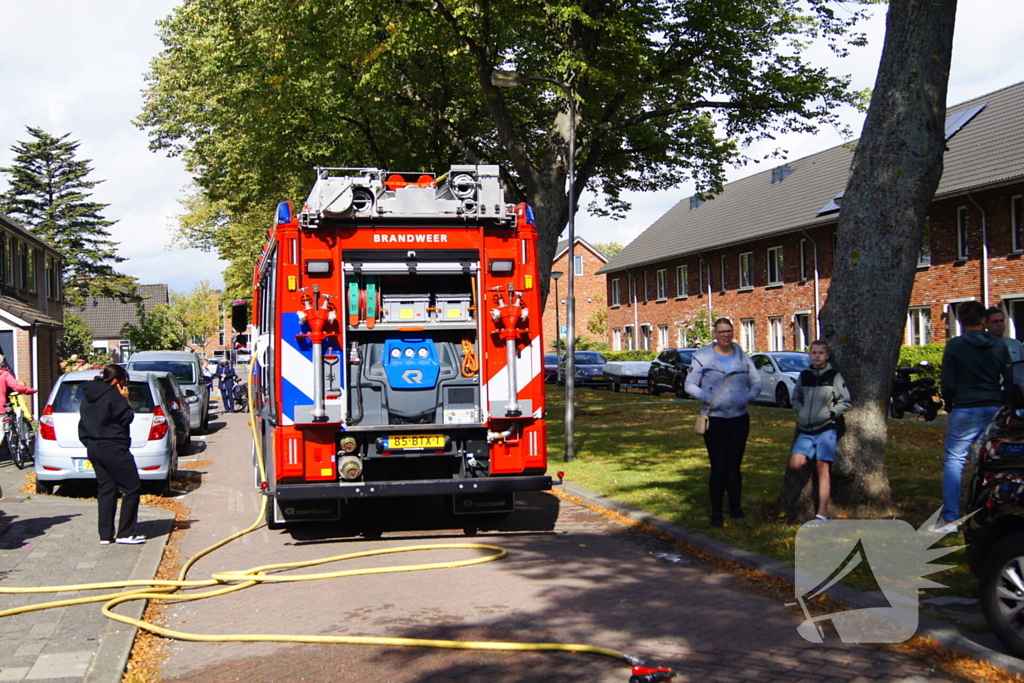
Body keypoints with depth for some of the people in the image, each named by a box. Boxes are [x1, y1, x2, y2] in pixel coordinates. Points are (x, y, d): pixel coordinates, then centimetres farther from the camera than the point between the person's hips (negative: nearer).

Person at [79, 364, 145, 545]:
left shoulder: (88, 396, 12)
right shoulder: (112, 396, -14)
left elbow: (85, 422, 14)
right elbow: (127, 418, -11)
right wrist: (125, 400, -2)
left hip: (93, 447, 9)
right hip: (113, 448, -9)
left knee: (105, 489, 12)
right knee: (132, 488, -1)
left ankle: (105, 535, 10)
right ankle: (125, 533, -3)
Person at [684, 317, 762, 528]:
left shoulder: (743, 357, 7)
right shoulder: (702, 356, -2)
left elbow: (756, 383, 11)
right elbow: (690, 385, -3)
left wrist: (748, 396, -8)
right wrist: (707, 398, -17)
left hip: (739, 418, 3)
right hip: (714, 419, -3)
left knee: (734, 465, 10)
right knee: (718, 467, -4)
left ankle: (735, 508, 20)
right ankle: (716, 512, 3)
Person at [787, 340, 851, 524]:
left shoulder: (834, 376, 0)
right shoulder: (804, 376, 10)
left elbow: (845, 402, 3)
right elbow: (796, 398, 21)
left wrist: (831, 413, -10)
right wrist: (800, 411, 4)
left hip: (826, 429, -4)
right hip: (805, 430, 4)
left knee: (823, 468, -7)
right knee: (795, 465, -11)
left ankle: (822, 513, -7)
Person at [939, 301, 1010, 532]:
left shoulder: (955, 346, -6)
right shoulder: (1000, 347, 5)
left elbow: (948, 383, -5)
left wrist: (949, 405, 11)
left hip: (965, 411, -3)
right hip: (995, 410, 4)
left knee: (954, 461, 1)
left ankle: (950, 518, -5)